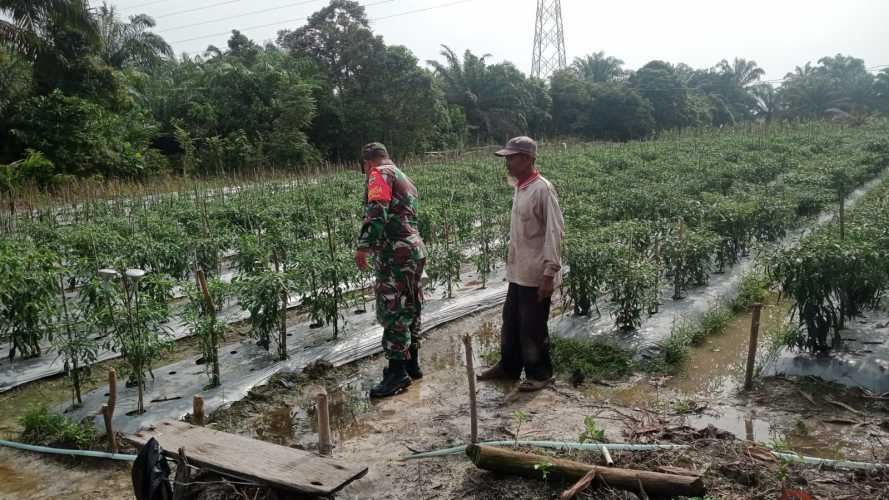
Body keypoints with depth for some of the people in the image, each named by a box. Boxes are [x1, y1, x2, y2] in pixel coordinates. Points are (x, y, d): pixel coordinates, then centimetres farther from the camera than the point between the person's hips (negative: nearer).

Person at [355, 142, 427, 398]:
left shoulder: (380, 174, -5)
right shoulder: (406, 181, 25)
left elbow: (377, 212, -20)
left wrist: (363, 246, -22)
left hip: (396, 253, -10)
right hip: (415, 249, 10)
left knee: (393, 312, -6)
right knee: (409, 309, 17)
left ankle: (398, 373, -3)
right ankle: (412, 363, 27)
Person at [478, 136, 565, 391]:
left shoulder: (543, 189, -17)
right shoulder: (519, 188, 8)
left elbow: (554, 233, -19)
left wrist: (549, 273, -21)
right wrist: (511, 261, 16)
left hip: (536, 275, -8)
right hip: (517, 272, 8)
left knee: (533, 328, 4)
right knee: (511, 322, 18)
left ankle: (540, 374, 21)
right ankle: (509, 367, 33)